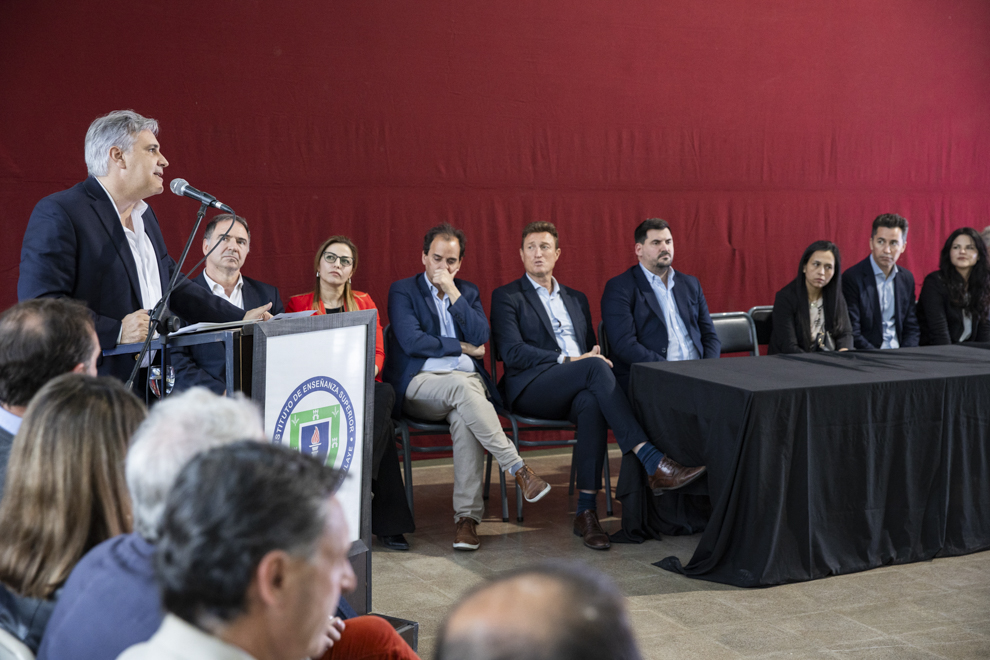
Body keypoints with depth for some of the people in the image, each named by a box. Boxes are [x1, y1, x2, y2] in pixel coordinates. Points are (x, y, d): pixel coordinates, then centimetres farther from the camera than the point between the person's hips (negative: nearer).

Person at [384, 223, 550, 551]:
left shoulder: (468, 292, 18)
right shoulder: (403, 291, 7)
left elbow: (481, 338, 0)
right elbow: (412, 342, -8)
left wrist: (453, 292, -4)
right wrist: (462, 348, -2)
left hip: (466, 382, 3)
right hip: (419, 384, -3)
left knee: (464, 419, -34)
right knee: (461, 385, -37)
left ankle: (467, 516, -35)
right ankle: (518, 469, -36)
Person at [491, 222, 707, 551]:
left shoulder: (576, 299, 26)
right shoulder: (506, 297, 9)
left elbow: (593, 350, 24)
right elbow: (512, 352, -6)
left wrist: (596, 356, -3)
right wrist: (568, 361, -16)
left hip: (576, 391, 4)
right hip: (532, 389, -4)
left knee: (592, 403, -36)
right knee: (594, 368, -35)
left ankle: (586, 511, -37)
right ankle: (653, 463, -44)